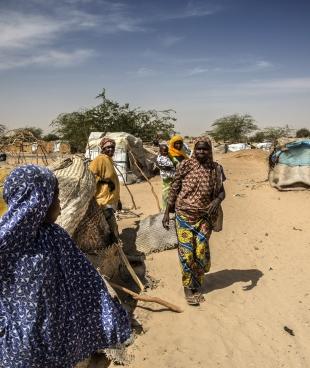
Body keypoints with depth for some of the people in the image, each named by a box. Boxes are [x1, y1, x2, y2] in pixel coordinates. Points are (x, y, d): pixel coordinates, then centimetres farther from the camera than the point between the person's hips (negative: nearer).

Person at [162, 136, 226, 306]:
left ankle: (197, 285, 26)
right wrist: (167, 212, -3)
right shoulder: (185, 165, -6)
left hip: (204, 217, 2)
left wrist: (216, 201, -18)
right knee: (186, 251, 0)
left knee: (201, 252, 4)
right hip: (184, 215, -2)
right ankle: (188, 287, 17)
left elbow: (221, 192, 5)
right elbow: (174, 189, -2)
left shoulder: (216, 169, 1)